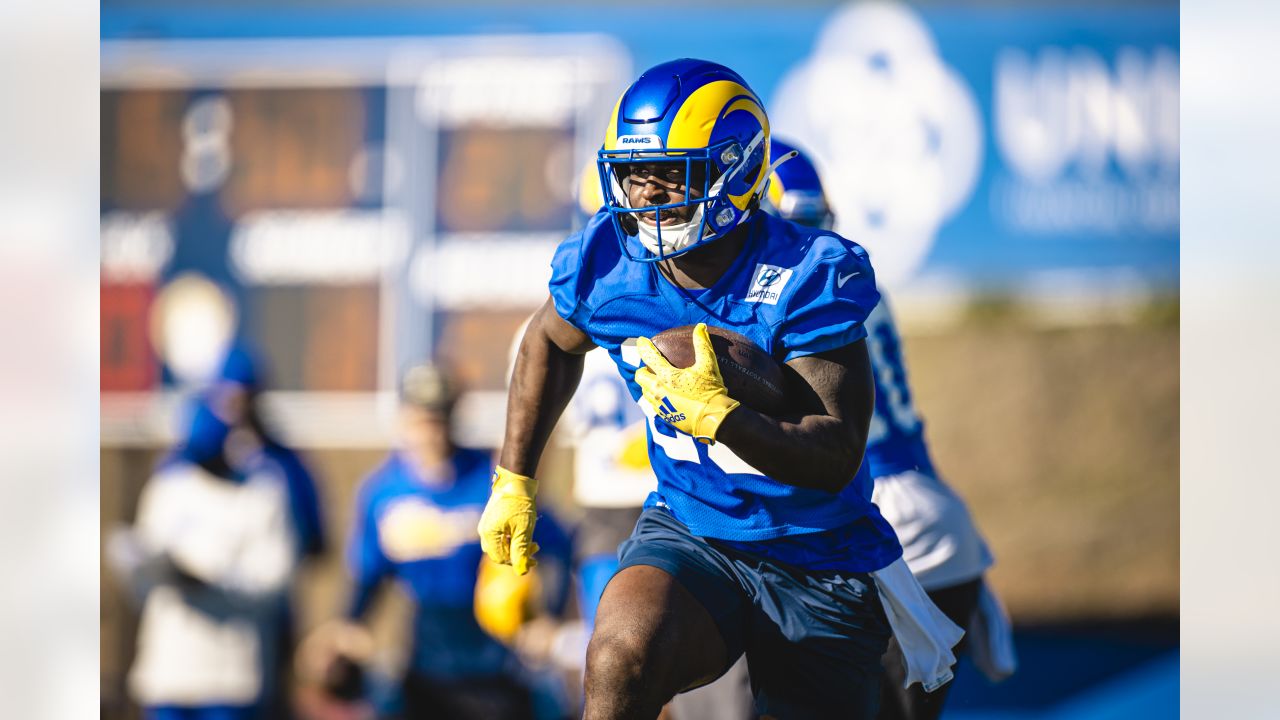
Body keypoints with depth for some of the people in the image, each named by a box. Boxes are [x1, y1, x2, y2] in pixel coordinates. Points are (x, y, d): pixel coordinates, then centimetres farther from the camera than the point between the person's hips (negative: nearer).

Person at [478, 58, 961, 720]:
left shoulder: (810, 279, -20)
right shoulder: (605, 263, -8)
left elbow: (836, 459, -25)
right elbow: (549, 343, 18)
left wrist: (720, 416, -40)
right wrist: (513, 479, 18)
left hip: (818, 566, -2)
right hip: (686, 534, 2)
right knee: (624, 648, -31)